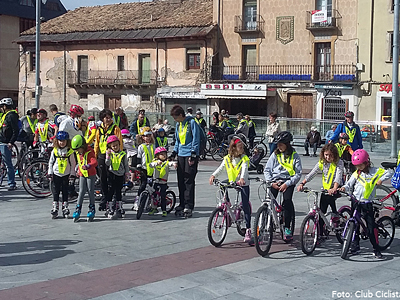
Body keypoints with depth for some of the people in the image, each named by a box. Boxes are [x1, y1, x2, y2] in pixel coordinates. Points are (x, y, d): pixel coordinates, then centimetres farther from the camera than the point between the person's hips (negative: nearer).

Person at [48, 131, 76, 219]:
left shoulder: (70, 152, -3)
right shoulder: (54, 151, 1)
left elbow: (73, 163, 2)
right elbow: (51, 163, 7)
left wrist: (72, 173, -3)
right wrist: (50, 173, 2)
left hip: (66, 175, -1)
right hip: (56, 175, 1)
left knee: (65, 192, 6)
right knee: (55, 192, 3)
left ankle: (65, 207, 15)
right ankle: (55, 208, 8)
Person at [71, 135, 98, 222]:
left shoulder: (89, 152, -19)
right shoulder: (78, 153, 3)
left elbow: (95, 162, -34)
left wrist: (88, 166, -50)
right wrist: (78, 170, 24)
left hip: (91, 174, -5)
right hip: (82, 175, 5)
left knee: (90, 192, 2)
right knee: (81, 192, 1)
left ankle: (92, 209, 14)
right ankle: (78, 210, 1)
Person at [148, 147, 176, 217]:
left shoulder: (166, 162, 1)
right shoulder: (155, 161, 3)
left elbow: (170, 163, -19)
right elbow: (151, 165, -17)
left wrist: (173, 164, -42)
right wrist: (157, 163, -35)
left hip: (163, 183, -2)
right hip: (155, 182, 2)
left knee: (163, 197, -2)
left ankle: (164, 210, 9)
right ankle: (153, 208, 27)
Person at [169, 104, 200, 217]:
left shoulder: (191, 122, -8)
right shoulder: (178, 125, 14)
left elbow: (196, 139, -10)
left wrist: (193, 155, -15)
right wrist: (174, 153, 13)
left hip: (190, 155, -7)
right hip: (181, 154, 7)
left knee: (189, 180, -7)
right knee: (181, 181, 7)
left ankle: (188, 206, -4)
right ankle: (182, 204, 14)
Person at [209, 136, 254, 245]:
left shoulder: (244, 158, -4)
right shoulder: (227, 159, 4)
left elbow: (244, 169, -20)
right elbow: (220, 168, -2)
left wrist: (242, 178, -40)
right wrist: (213, 176, -21)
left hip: (243, 184, -3)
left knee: (246, 206, -9)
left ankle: (248, 232, -8)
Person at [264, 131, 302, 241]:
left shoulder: (294, 156, 3)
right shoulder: (275, 154, 10)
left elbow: (298, 174, -1)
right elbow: (267, 170, 11)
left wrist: (287, 184, -13)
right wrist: (271, 182, -5)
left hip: (288, 182, -2)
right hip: (275, 181, 2)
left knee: (287, 200, -26)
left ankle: (287, 228, -15)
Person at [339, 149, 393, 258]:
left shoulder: (374, 171, 0)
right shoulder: (356, 174, 6)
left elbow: (389, 172, 4)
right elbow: (349, 185, 6)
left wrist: (381, 179, -10)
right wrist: (344, 188, -15)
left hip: (367, 203, -3)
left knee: (371, 226, -5)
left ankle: (376, 249, 3)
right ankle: (355, 246, 18)